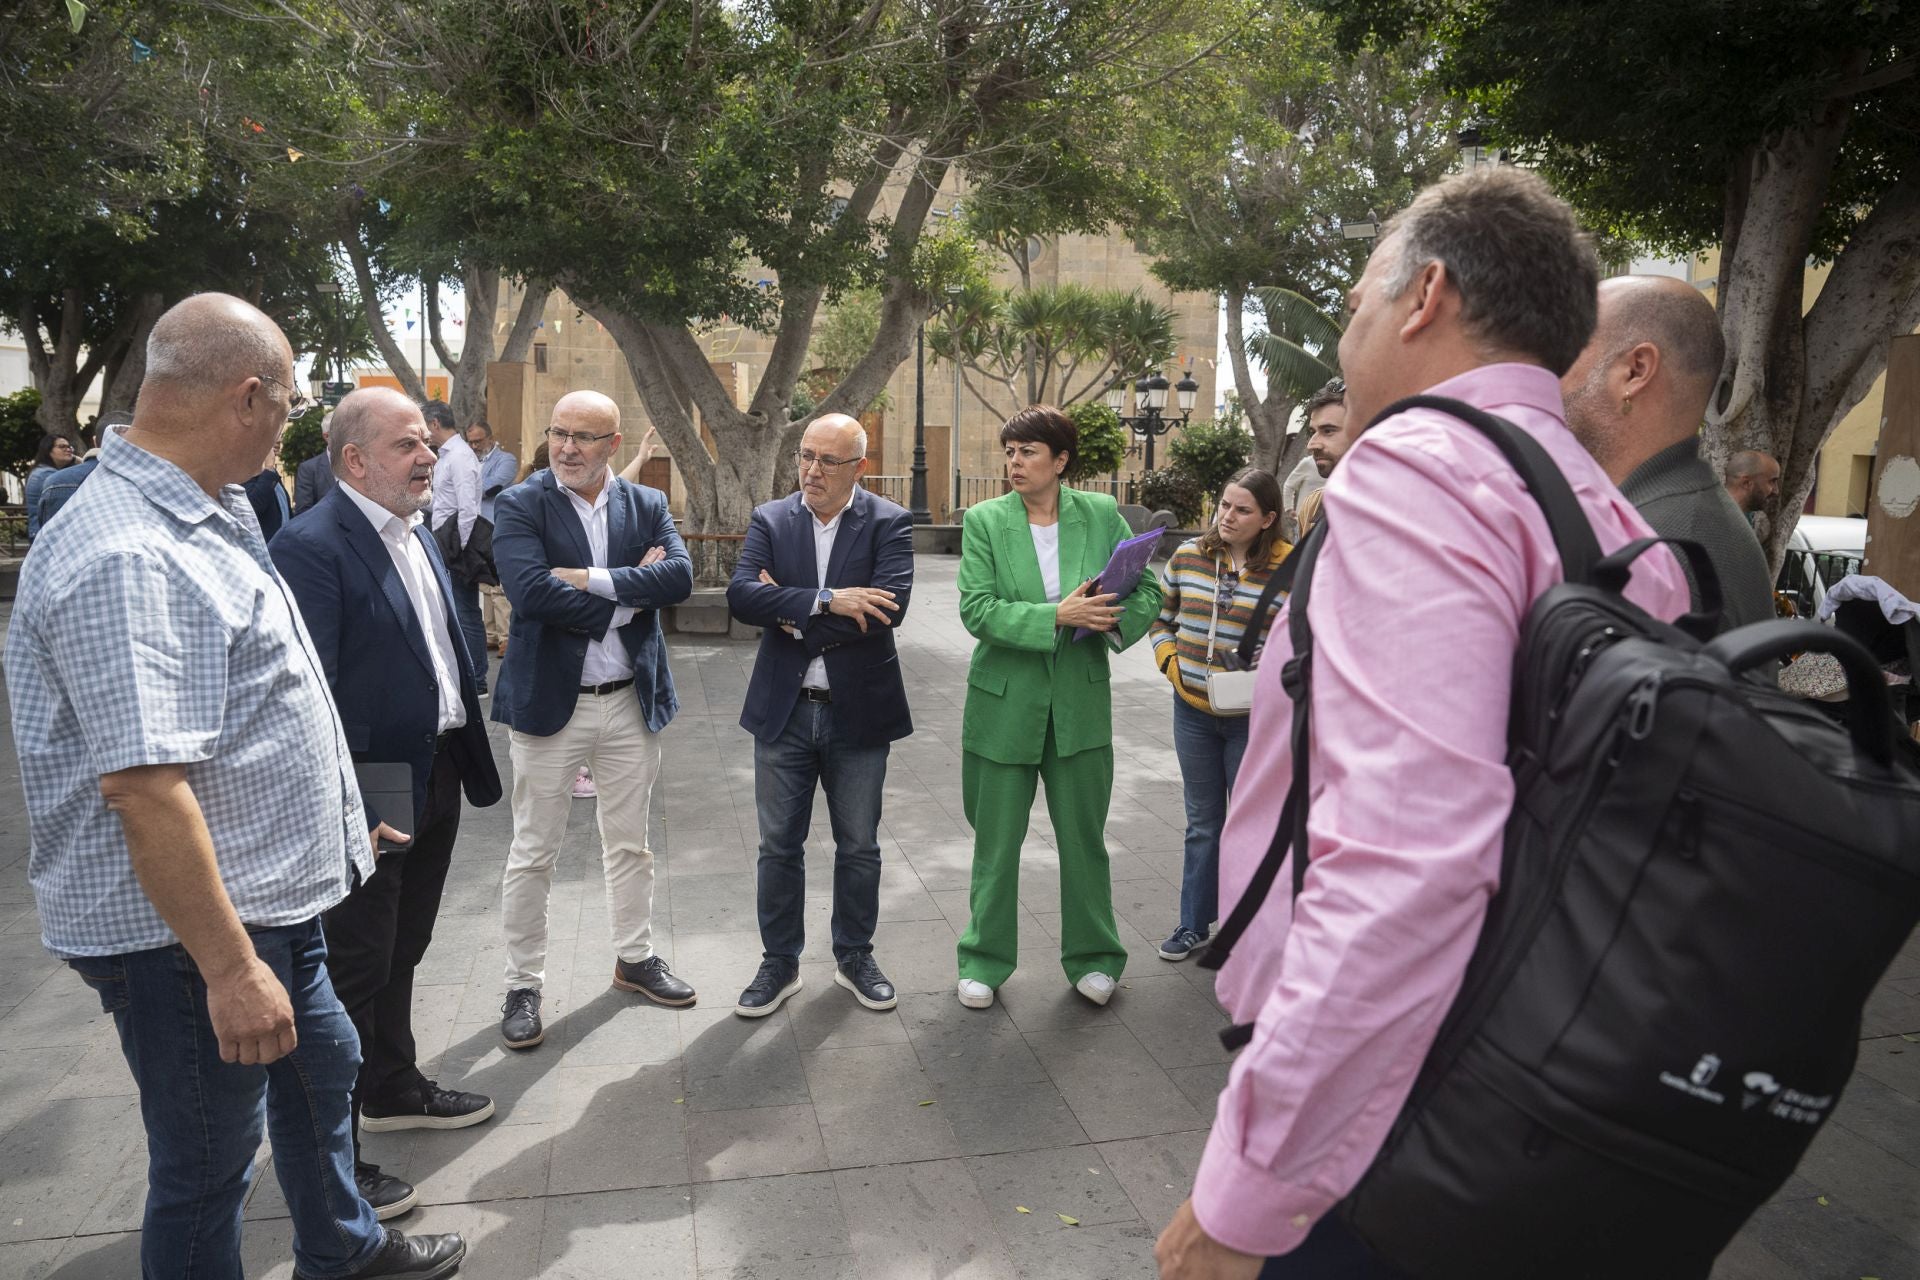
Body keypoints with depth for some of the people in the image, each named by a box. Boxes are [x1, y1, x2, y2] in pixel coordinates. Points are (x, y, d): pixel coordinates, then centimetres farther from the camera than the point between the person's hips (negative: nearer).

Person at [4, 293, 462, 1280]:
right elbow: (143, 787, -30)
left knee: (321, 1067, 27)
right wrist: (229, 968, -26)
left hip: (267, 896, 11)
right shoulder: (125, 558, -26)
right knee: (207, 1163, 9)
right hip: (191, 932, -10)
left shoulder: (203, 515, 7)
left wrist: (331, 814, 23)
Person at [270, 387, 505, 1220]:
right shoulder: (311, 547, -18)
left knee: (400, 953, 23)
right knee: (353, 970, 5)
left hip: (436, 776, 8)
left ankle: (392, 1090, 42)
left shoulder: (416, 534, 10)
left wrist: (469, 760, 15)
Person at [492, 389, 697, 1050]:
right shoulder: (521, 505, -7)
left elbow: (680, 576, -14)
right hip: (549, 700, -3)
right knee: (533, 853, 7)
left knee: (630, 844, 17)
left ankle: (635, 957, 35)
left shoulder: (647, 504, 3)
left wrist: (592, 579, -22)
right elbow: (531, 593, -23)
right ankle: (523, 984, 22)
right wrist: (630, 593, -16)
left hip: (632, 699, 3)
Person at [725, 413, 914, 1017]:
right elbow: (741, 594, -15)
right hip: (783, 711, 2)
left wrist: (793, 616, -16)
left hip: (858, 712, -1)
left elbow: (888, 607, -20)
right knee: (779, 847, 11)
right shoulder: (770, 520, 1)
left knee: (858, 847, 13)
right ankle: (779, 963, 28)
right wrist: (826, 600, -25)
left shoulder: (889, 523, -5)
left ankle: (854, 956, 32)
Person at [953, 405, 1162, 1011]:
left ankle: (1093, 958, 32)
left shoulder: (1101, 514, 0)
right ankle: (985, 960, 29)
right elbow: (976, 609, -14)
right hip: (1004, 703, -1)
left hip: (1080, 703, 1)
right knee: (996, 841, 11)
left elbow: (1148, 589, 1)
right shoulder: (984, 520, -4)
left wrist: (1113, 617, -21)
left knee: (1084, 837, 12)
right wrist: (1056, 617, -24)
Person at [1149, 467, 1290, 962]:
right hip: (1193, 710, 4)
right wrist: (1170, 662, -2)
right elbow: (1160, 617, 12)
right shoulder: (1188, 555, 0)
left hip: (1252, 718, -3)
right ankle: (1194, 923, 31)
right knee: (1202, 823, 17)